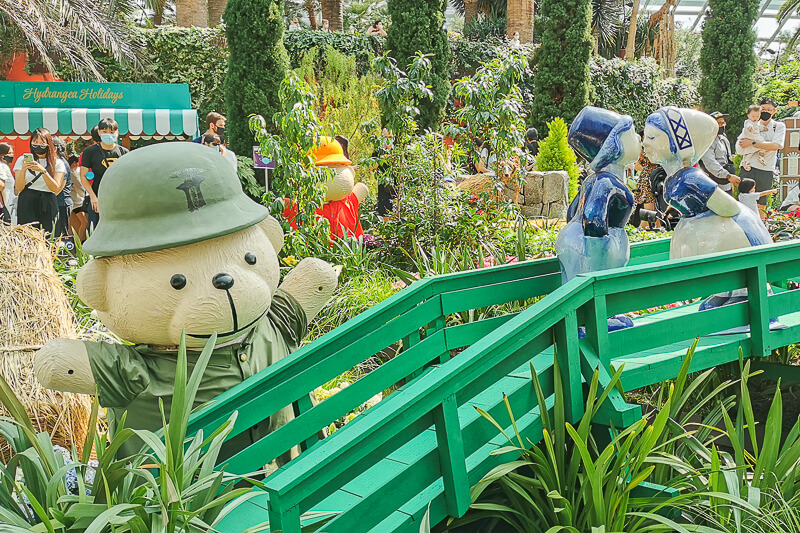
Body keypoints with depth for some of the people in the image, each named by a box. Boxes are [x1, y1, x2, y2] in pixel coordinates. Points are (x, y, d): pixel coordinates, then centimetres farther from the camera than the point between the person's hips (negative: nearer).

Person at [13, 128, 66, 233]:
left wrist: (43, 171, -15)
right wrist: (23, 170, -11)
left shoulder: (58, 163, 8)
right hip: (26, 204, 0)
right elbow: (18, 188, 4)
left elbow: (56, 189, -4)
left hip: (47, 205, 0)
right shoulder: (22, 160, 11)